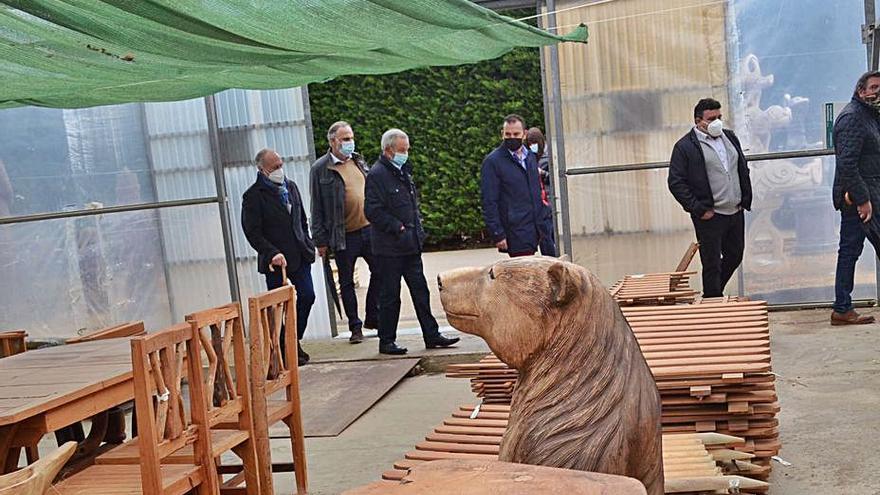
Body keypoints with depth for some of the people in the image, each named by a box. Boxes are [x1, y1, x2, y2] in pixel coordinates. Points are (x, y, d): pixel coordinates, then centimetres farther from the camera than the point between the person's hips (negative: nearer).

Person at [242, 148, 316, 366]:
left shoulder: (291, 187, 11)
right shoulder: (254, 196, -9)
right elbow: (252, 232, -13)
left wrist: (307, 245, 12)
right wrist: (273, 253, -21)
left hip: (300, 256, 6)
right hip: (276, 260, -6)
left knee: (307, 296, 5)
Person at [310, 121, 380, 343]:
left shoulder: (358, 161, 10)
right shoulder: (320, 169, -6)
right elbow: (317, 208, -6)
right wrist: (320, 240, -9)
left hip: (369, 229, 5)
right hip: (343, 236, -5)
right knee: (347, 283, 5)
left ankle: (373, 317, 24)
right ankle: (355, 327, 17)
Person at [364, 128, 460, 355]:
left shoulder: (403, 172, 16)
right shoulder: (377, 174, -12)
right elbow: (373, 211, -17)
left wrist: (417, 229, 12)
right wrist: (398, 227, -16)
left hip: (411, 245, 8)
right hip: (389, 247, -8)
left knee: (420, 291, 10)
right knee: (390, 296, 1)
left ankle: (431, 335, 17)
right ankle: (386, 341, 11)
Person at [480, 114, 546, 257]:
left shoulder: (531, 157, 15)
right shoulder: (492, 161, -6)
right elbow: (489, 202, -9)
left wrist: (542, 223, 16)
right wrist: (498, 234, -13)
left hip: (534, 229, 6)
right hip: (515, 233, -6)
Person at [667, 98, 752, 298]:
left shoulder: (730, 137, 12)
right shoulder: (685, 146, -9)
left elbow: (743, 169, 20)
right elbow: (675, 183, -11)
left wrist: (746, 199, 10)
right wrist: (699, 209, -15)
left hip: (736, 212, 7)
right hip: (710, 216, -7)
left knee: (735, 256, 17)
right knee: (712, 265, 0)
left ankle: (713, 294, 36)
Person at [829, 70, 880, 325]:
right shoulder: (852, 117, -12)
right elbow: (846, 163, -21)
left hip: (856, 197, 10)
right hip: (860, 196, -10)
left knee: (849, 250, 10)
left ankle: (842, 309, 15)